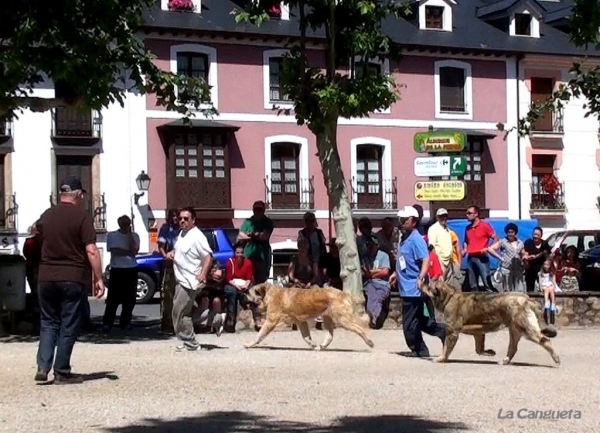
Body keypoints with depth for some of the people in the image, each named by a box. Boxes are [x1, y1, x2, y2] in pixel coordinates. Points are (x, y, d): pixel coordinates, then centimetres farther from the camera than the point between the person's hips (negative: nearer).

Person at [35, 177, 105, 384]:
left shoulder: (46, 216, 8)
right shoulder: (82, 216, -8)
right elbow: (91, 250, -13)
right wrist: (98, 278, -8)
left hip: (46, 276, 4)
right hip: (73, 278, -4)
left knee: (48, 323, 14)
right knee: (68, 326, 4)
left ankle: (42, 367, 2)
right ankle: (62, 372, 6)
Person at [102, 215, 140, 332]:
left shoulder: (134, 236, 8)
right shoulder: (112, 235, 3)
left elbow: (134, 250, -8)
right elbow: (114, 251, -9)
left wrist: (129, 234, -7)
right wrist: (128, 252, -6)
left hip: (131, 270, 3)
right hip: (116, 269, -3)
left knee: (129, 298, 3)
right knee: (113, 298, -6)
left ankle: (125, 322, 13)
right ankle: (107, 323, -4)